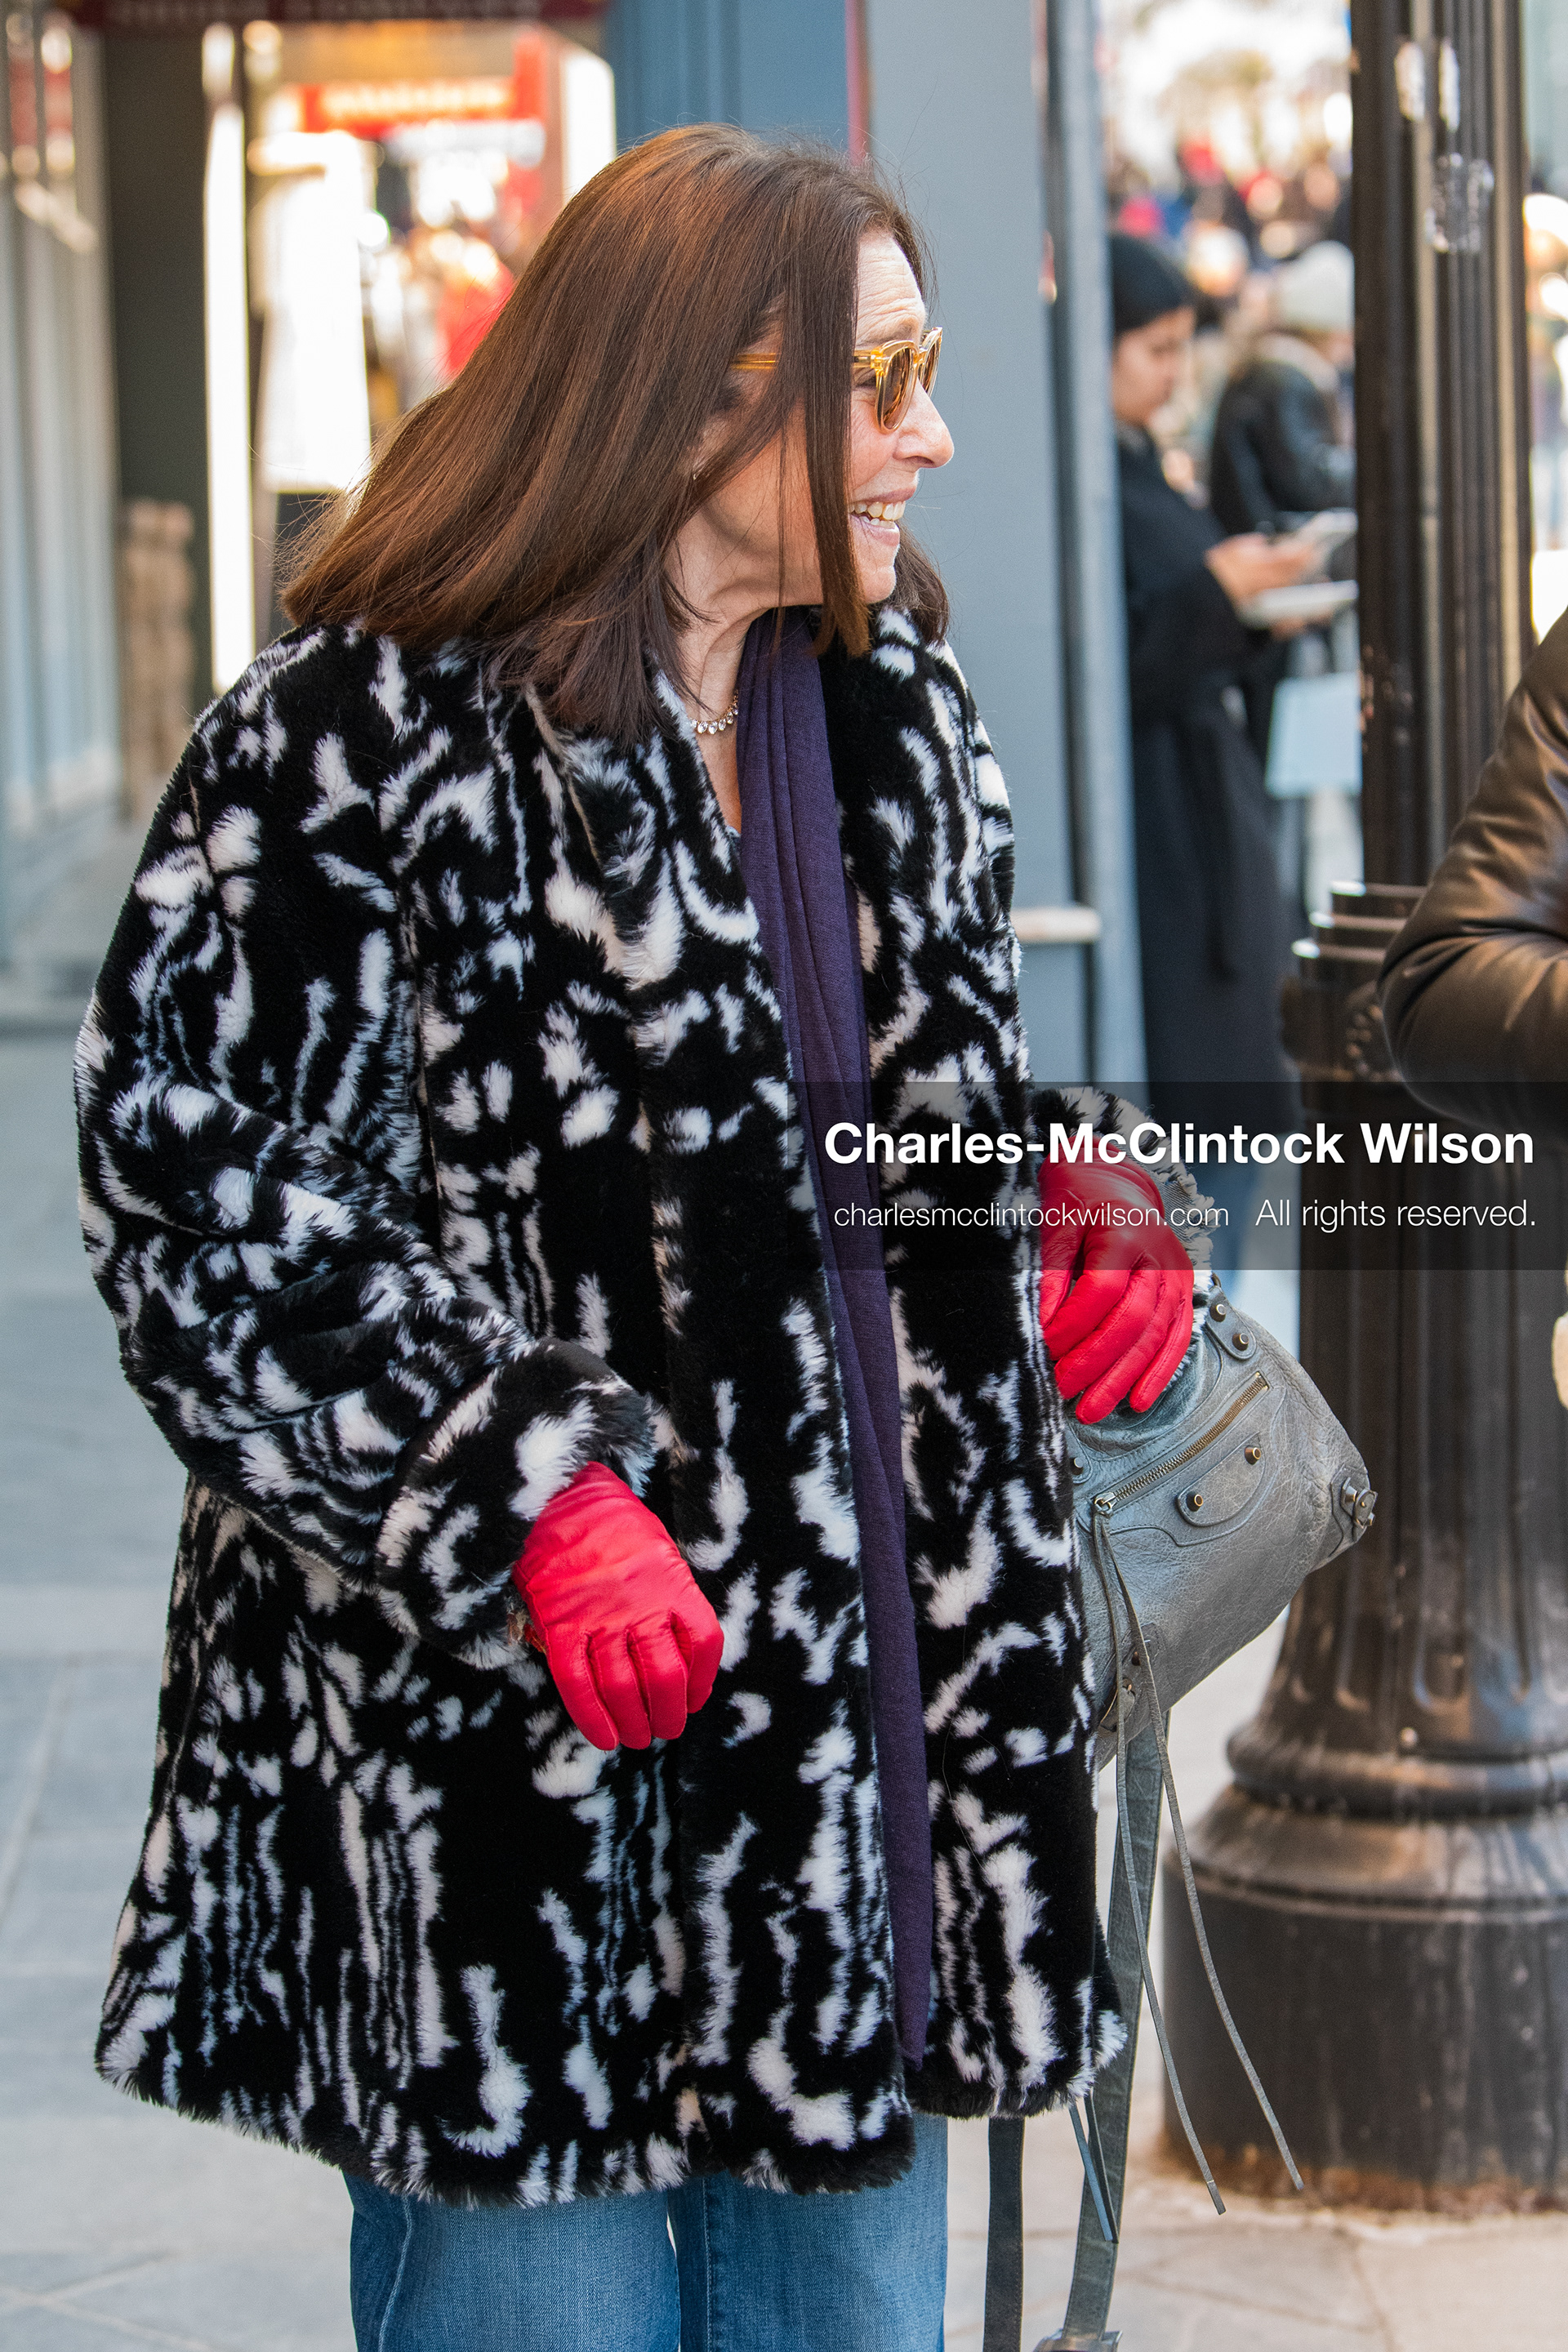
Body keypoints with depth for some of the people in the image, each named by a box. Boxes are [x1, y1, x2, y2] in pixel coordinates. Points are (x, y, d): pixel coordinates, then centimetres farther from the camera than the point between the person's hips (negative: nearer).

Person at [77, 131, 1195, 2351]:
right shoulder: (367, 734, -11)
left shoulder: (897, 712, 12)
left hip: (875, 1708, 7)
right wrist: (525, 1490, -22)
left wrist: (1085, 1208, 2)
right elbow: (205, 1185, -14)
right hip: (515, 1750, -7)